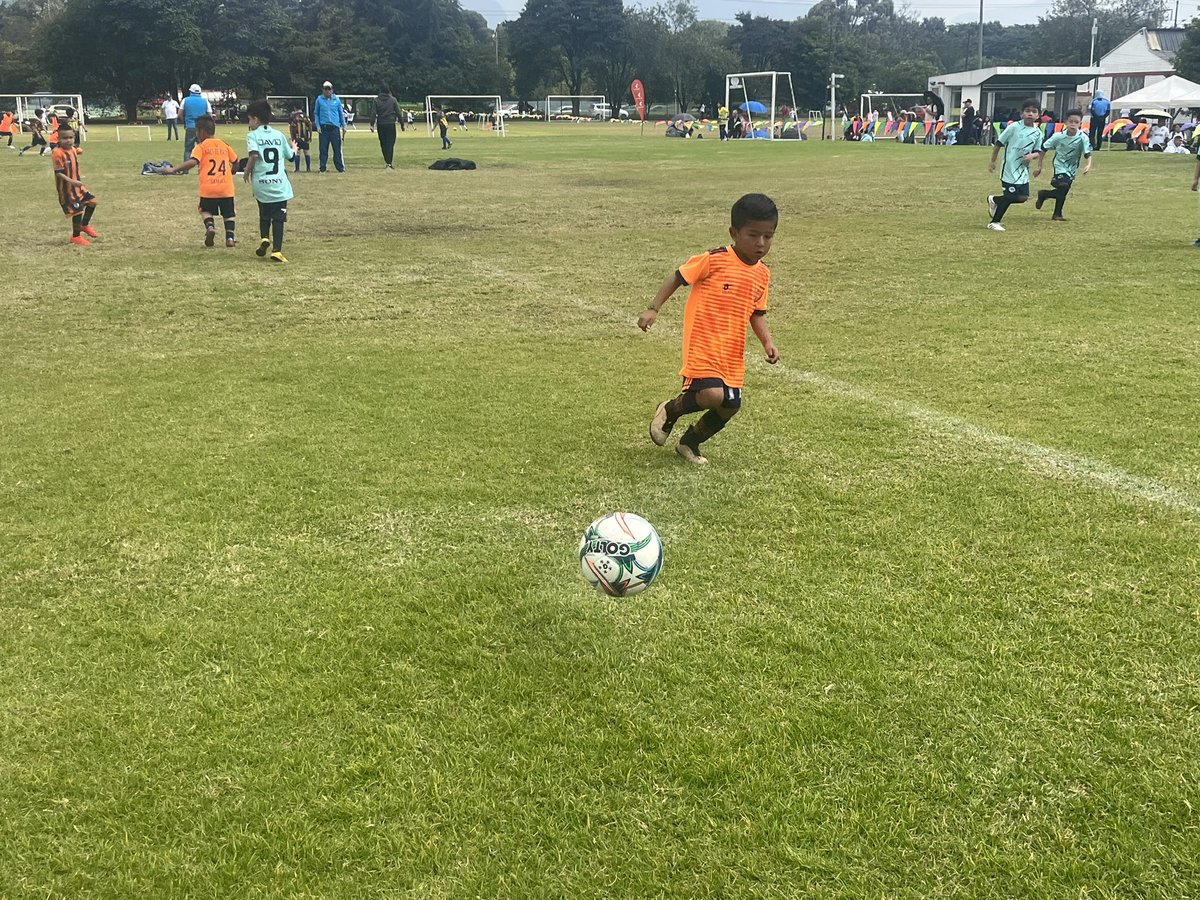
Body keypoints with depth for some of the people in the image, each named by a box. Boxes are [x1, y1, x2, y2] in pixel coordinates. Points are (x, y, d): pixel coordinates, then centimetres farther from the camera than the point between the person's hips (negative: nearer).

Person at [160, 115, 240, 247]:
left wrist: (173, 170, -14)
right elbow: (235, 162, 18)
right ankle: (230, 238, -1)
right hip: (226, 187, 2)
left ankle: (210, 226, -9)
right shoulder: (225, 145, 12)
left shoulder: (201, 147, -1)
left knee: (205, 210, 18)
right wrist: (231, 172, 39)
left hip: (208, 188, -2)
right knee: (228, 214, 14)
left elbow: (192, 162, -16)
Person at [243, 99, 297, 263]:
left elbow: (254, 155, -19)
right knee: (278, 219, 3)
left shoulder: (252, 135, -2)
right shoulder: (279, 135, 9)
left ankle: (264, 238, 0)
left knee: (264, 215, 21)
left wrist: (246, 172, -5)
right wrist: (294, 149, 42)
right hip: (280, 185, 1)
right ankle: (277, 251, -6)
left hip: (261, 184, -1)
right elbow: (290, 155, 19)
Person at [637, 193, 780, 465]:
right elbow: (678, 277, -4)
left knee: (730, 407, 7)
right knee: (713, 395, -24)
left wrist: (767, 342, 1)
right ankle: (670, 411, 9)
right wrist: (653, 308, -11)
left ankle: (690, 443, 34)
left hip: (732, 352, 7)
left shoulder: (762, 275, 6)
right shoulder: (714, 260, -13)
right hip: (702, 345, -7)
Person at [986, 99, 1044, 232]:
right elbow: (999, 143, -3)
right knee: (1009, 197, -5)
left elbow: (1038, 151, 9)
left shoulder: (1037, 133, 3)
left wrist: (1033, 155, -15)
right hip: (1009, 168, -6)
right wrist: (993, 161, -1)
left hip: (1023, 169, 6)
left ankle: (994, 200, 25)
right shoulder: (1014, 127, -9)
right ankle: (994, 222, 12)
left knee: (1023, 197, 3)